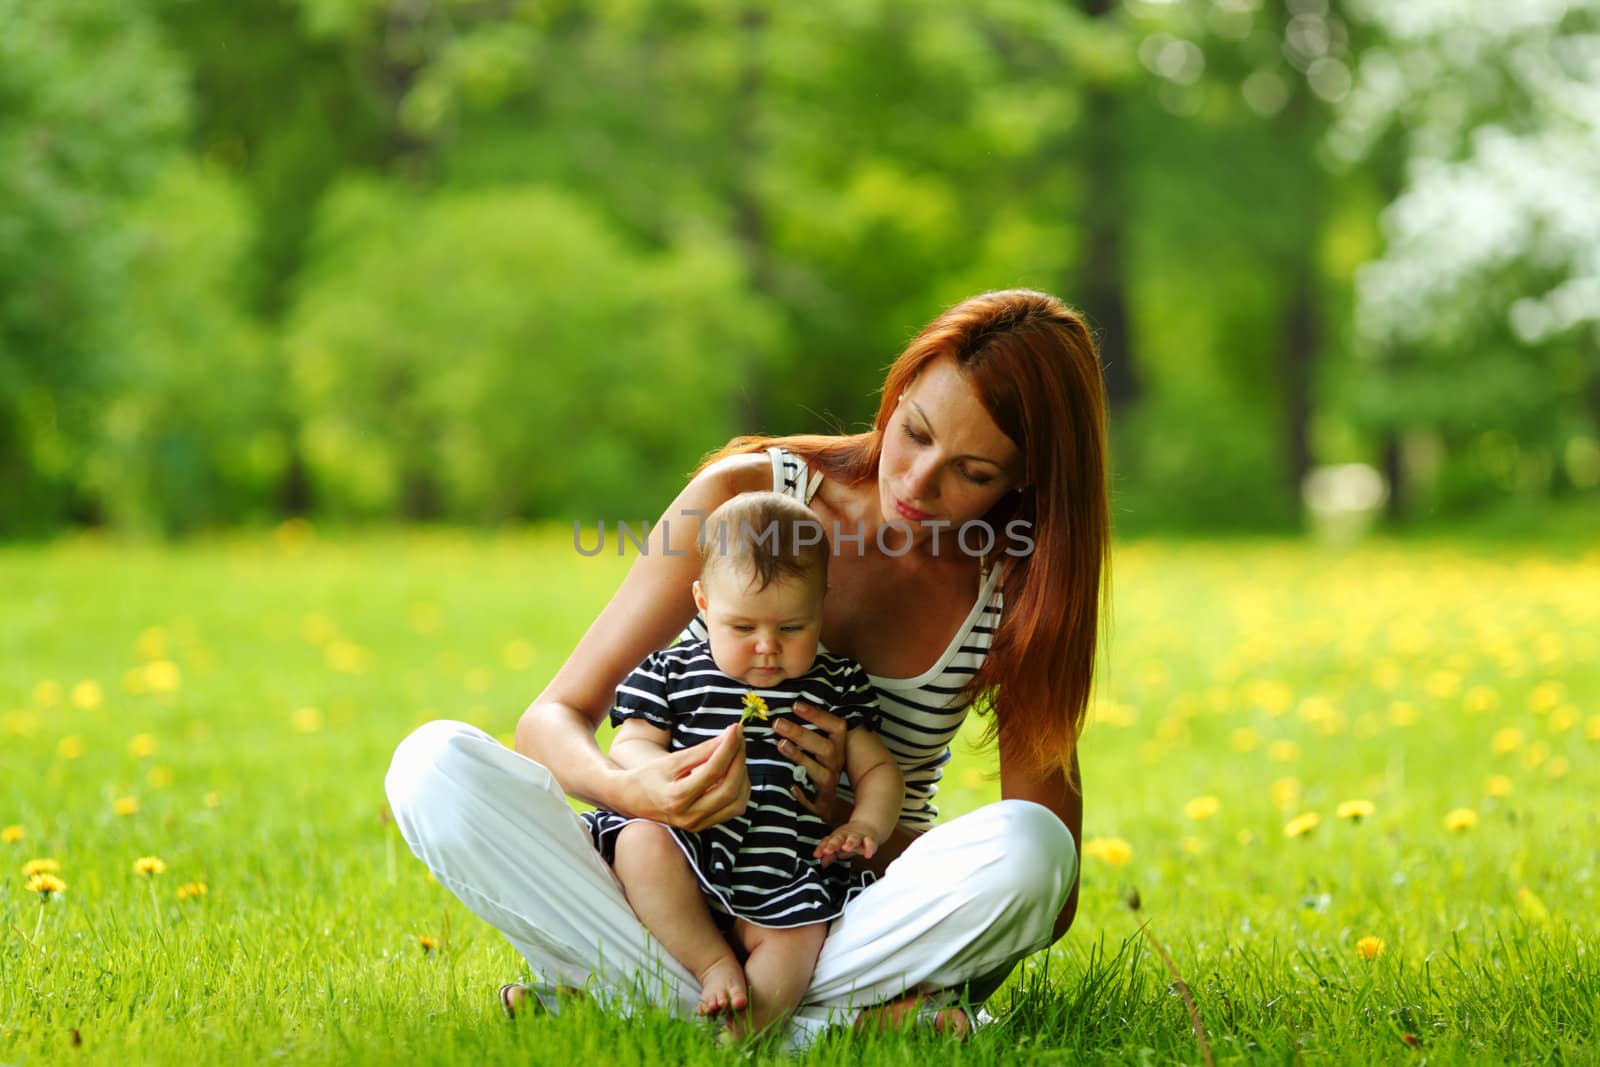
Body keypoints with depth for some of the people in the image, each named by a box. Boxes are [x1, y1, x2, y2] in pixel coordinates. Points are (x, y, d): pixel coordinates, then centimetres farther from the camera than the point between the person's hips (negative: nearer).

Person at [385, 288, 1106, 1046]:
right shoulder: (744, 494, -6)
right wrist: (631, 791, -31)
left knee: (1026, 847, -33)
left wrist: (842, 813, -21)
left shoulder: (1017, 594, -5)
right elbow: (553, 718, -7)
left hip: (851, 917, 0)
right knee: (435, 763, -24)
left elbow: (1051, 902, -7)